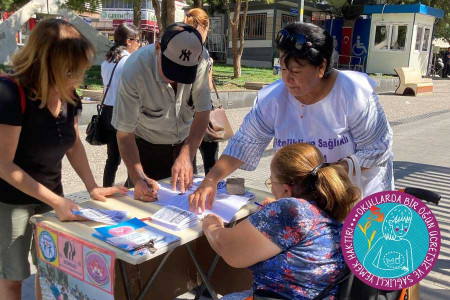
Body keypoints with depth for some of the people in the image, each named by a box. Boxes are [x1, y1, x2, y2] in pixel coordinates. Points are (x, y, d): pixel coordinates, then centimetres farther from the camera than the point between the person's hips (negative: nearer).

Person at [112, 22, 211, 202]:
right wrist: (138, 178, -39)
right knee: (146, 199, 10)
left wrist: (186, 156, -31)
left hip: (184, 143, 3)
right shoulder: (134, 71, -32)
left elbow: (202, 113, -18)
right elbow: (125, 133, -27)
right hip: (146, 148, -3)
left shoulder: (199, 64, -25)